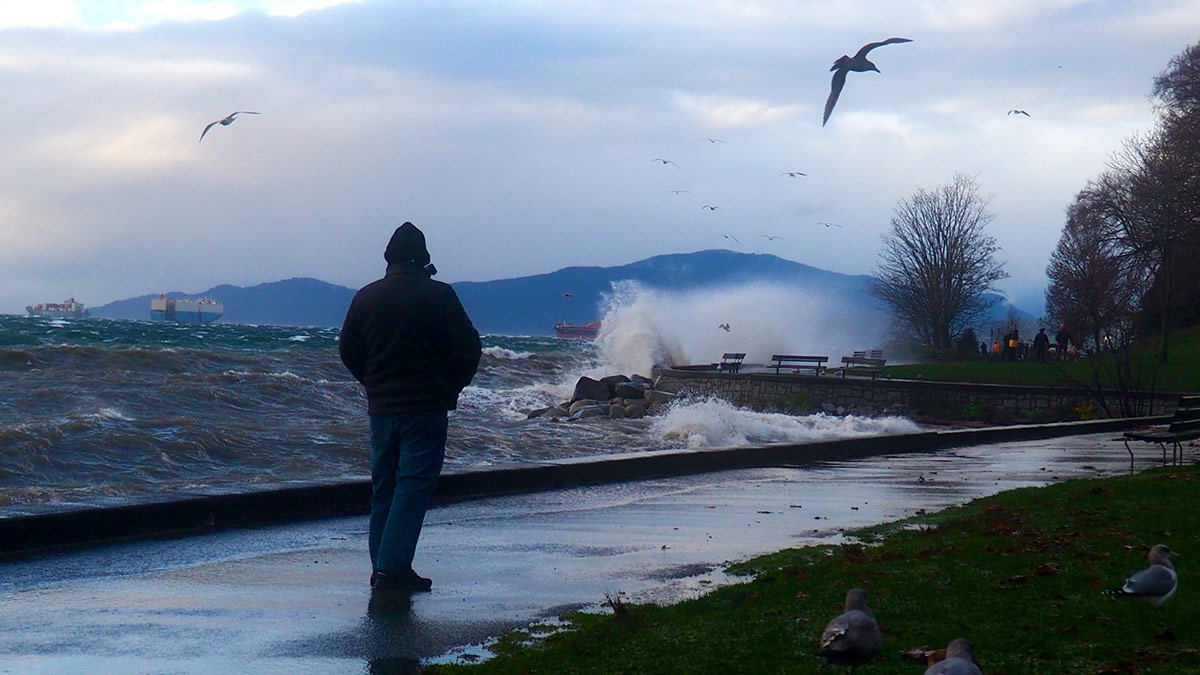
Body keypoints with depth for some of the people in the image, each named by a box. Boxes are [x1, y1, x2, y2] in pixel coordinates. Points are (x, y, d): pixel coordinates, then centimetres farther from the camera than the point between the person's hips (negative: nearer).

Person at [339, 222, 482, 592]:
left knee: (383, 487, 13)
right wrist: (451, 387, 7)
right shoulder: (438, 295, -9)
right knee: (414, 485, -4)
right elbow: (469, 347, -8)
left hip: (381, 407, 5)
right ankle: (394, 567, -12)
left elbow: (347, 350, 11)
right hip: (425, 408, -5)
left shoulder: (366, 297, 4)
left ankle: (381, 566, 14)